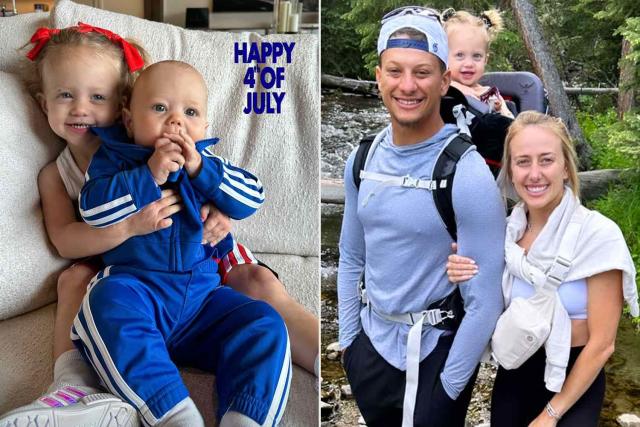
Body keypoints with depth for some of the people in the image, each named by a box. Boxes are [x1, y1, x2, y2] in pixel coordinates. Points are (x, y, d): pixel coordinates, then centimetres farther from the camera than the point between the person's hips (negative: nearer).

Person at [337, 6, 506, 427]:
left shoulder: (468, 176, -21)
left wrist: (448, 387, -13)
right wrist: (347, 340, 9)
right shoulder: (362, 160, -4)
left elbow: (485, 302, -18)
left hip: (435, 352, -5)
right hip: (370, 344, 6)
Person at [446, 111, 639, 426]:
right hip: (512, 375, 5)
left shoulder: (598, 235, -19)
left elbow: (601, 343, -16)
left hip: (572, 384, -4)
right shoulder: (507, 229, -5)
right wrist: (468, 283, -13)